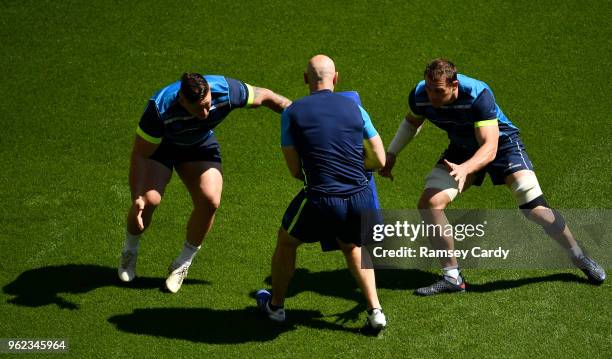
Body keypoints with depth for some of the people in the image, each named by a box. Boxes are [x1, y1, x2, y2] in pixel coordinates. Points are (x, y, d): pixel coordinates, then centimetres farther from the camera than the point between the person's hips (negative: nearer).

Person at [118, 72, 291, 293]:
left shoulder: (227, 91, -34)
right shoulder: (160, 109, -40)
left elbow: (264, 97, -14)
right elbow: (139, 154, -30)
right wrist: (137, 197, -37)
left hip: (200, 146, 3)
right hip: (159, 146, -3)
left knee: (210, 201, -19)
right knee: (149, 199, -23)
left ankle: (183, 264, 5)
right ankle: (129, 251, 11)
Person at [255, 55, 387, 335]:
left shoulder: (292, 113, 3)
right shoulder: (354, 107, 8)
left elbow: (295, 170, 7)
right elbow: (379, 160, 10)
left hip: (321, 200, -3)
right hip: (360, 199, 3)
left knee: (286, 241, 27)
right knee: (352, 247, 33)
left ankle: (275, 305, 42)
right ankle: (375, 311, 20)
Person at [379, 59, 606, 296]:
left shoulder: (478, 95, -37)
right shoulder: (419, 96, -21)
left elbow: (490, 147, -42)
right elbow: (412, 122, 6)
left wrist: (464, 168, -59)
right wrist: (391, 154, 0)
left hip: (501, 143, -5)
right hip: (462, 149, 5)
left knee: (535, 209, -17)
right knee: (429, 203, -14)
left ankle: (579, 257, 10)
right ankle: (452, 278, -1)